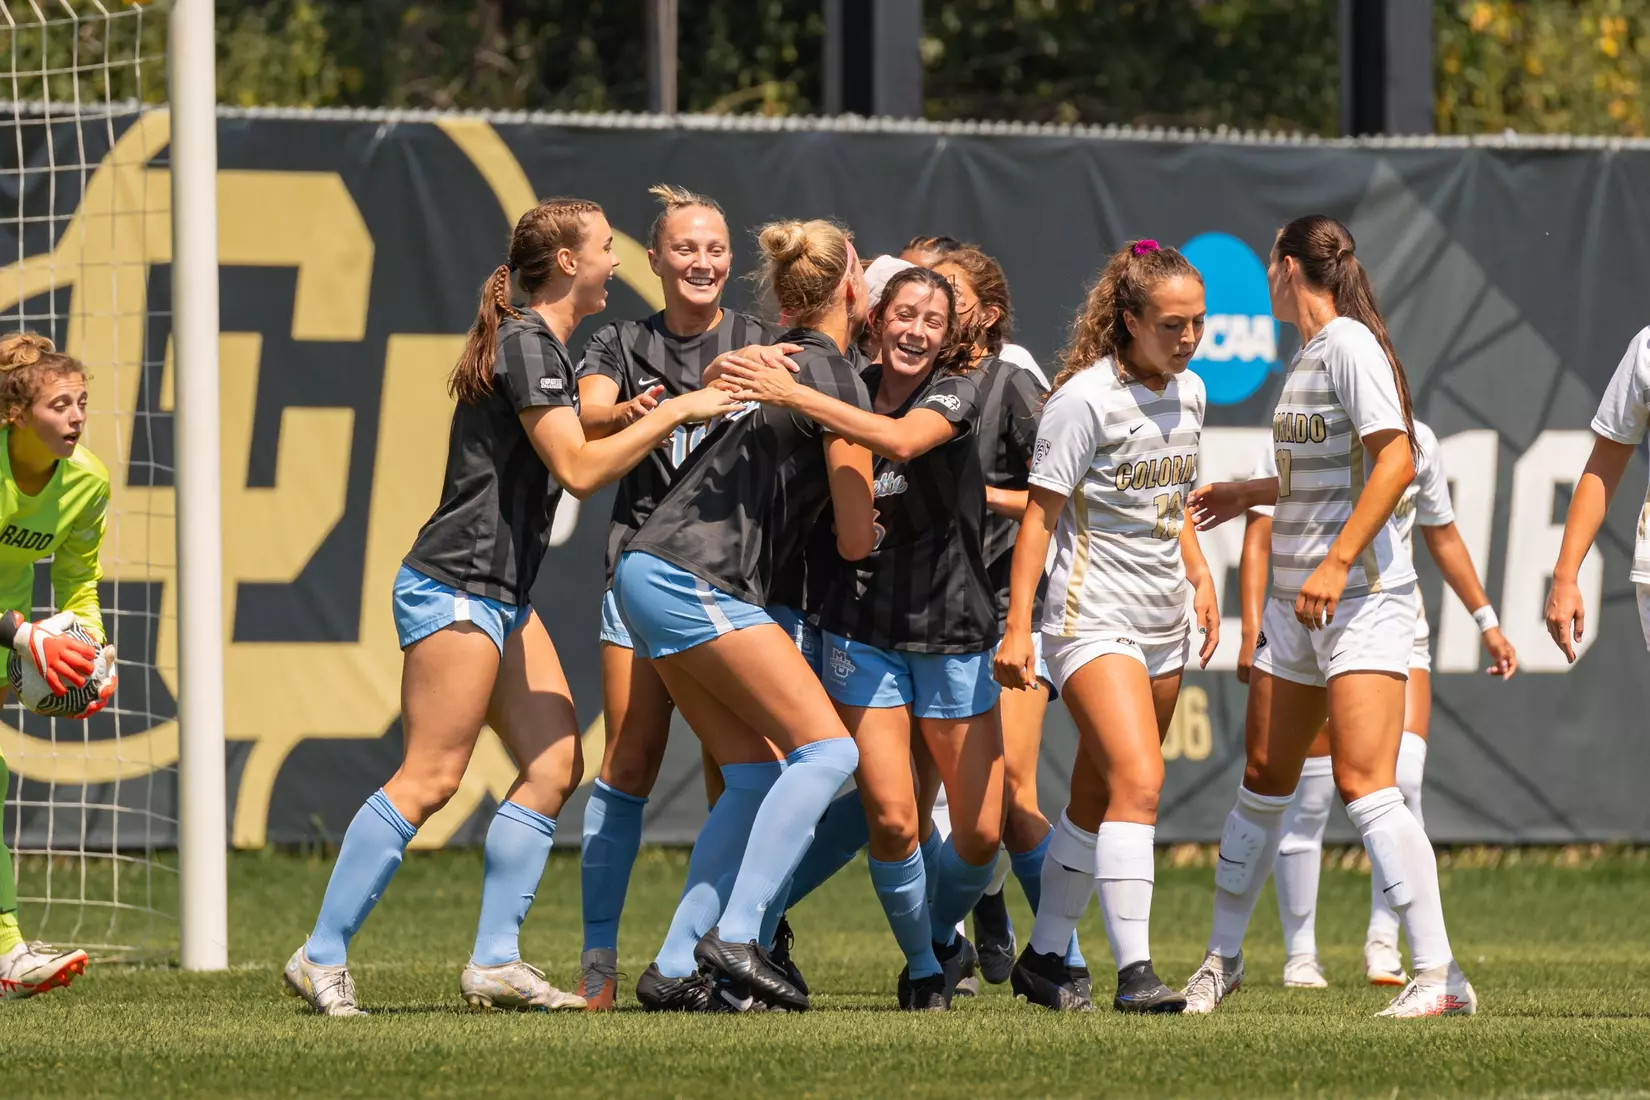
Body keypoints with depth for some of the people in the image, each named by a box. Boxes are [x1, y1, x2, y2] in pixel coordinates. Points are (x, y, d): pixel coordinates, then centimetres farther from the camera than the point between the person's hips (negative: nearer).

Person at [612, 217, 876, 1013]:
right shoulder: (835, 378, -8)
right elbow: (857, 540, -5)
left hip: (653, 574, 9)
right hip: (696, 582, -9)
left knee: (756, 774, 9)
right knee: (826, 748, -12)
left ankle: (678, 967, 3)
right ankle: (736, 939, -21)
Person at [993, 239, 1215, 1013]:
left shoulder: (1190, 392, 10)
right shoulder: (1086, 399, -13)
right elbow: (1040, 515, -12)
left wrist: (1199, 577, 14)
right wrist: (1018, 627, -16)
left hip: (1163, 624, 8)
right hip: (1093, 620, -8)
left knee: (1099, 799, 11)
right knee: (1138, 781, -21)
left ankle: (1045, 956, 22)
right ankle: (1133, 970, -25)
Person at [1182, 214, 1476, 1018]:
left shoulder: (1349, 343, -12)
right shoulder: (1309, 354, 15)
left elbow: (1394, 462, -22)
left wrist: (1336, 562, -25)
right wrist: (1251, 494, 34)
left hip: (1363, 594, -9)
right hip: (1296, 600, 9)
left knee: (1364, 784, -16)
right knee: (1264, 780, 14)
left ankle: (1439, 976, -17)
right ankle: (1222, 958, 26)